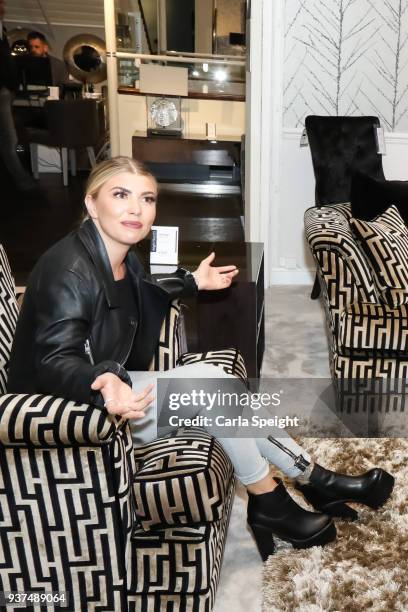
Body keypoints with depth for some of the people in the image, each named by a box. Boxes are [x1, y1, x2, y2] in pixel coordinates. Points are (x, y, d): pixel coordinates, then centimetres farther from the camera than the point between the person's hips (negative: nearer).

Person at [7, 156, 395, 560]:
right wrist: (104, 385, -52)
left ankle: (316, 481, 7)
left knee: (218, 385, -4)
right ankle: (268, 503, -5)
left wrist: (193, 281, 34)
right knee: (207, 379, -21)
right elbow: (55, 361, -31)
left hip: (112, 384, 9)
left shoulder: (121, 255, 3)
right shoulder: (68, 270, -25)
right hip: (73, 412, -9)